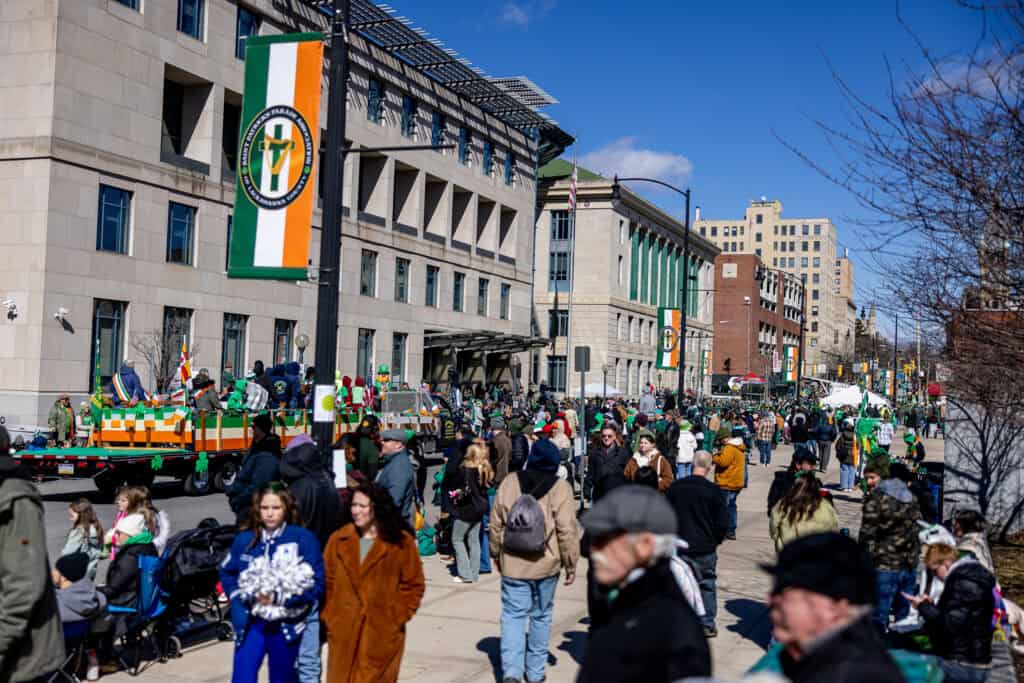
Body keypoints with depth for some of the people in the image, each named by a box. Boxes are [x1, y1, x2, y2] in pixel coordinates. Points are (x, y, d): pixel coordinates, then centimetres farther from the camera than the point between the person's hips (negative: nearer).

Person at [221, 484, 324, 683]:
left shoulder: (304, 539, -9)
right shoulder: (245, 540, 1)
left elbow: (316, 585, -11)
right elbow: (227, 573, 14)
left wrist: (279, 597, -17)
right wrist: (241, 596, -3)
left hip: (286, 625, -2)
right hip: (251, 623, 2)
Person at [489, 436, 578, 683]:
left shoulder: (509, 483, 0)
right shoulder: (559, 487, -8)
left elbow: (495, 524, 6)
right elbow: (567, 530, -10)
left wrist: (496, 553, 19)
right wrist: (571, 564, 1)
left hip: (512, 563, 1)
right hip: (546, 563, -1)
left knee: (512, 615, 4)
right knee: (541, 616, 14)